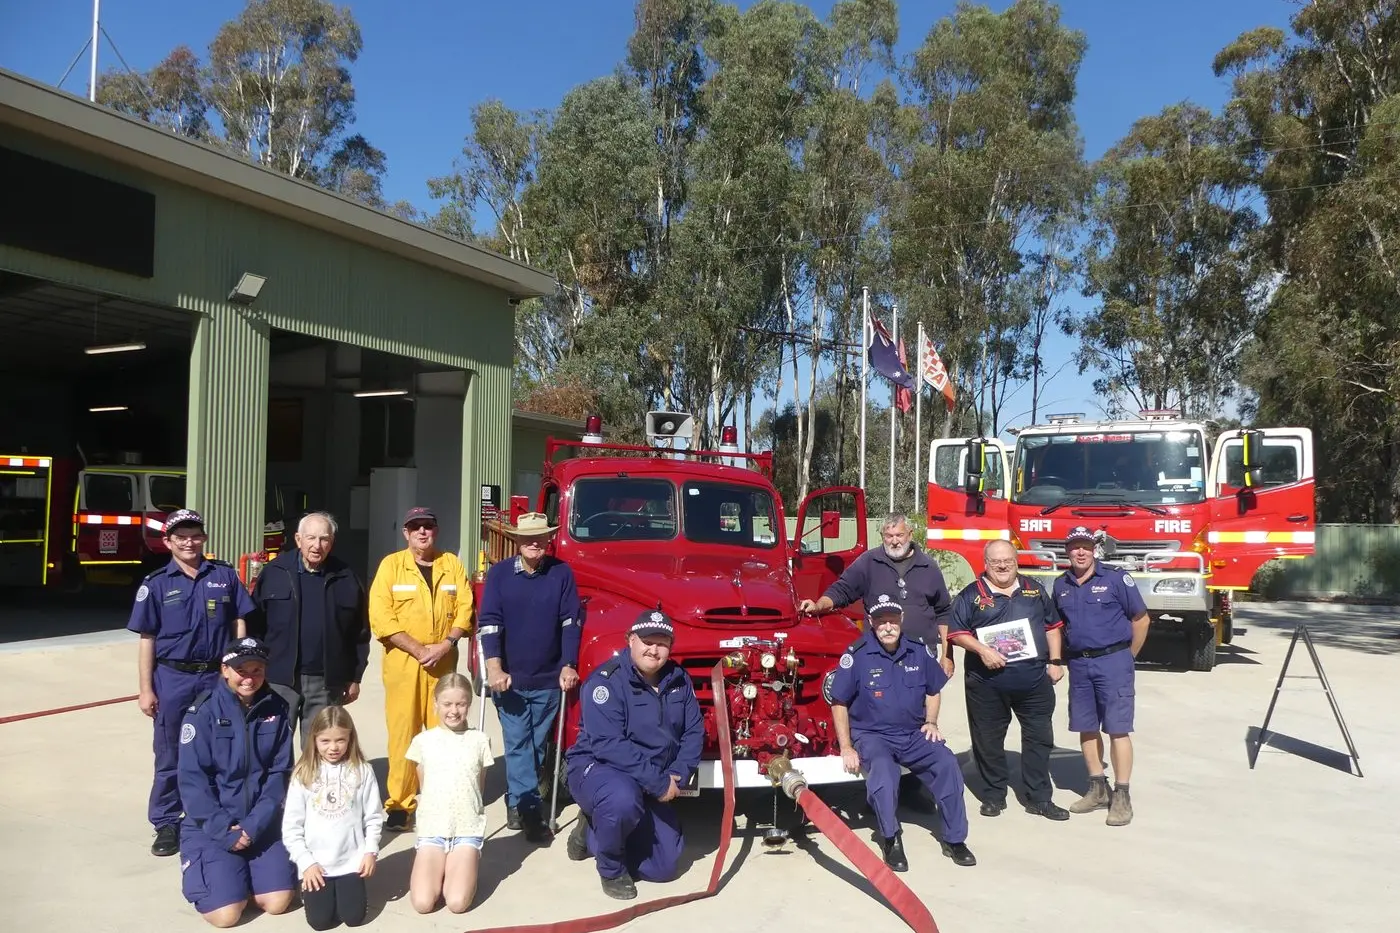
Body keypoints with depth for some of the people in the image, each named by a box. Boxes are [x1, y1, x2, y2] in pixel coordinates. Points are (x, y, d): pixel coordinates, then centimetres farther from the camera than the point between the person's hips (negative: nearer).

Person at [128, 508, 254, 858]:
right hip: (173, 679, -1)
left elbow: (239, 625, 6)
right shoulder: (156, 583, -2)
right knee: (170, 755, 9)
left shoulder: (225, 575, 2)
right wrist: (145, 689, -4)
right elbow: (147, 639, -1)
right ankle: (166, 825, 21)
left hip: (217, 677, 1)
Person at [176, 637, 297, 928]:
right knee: (225, 913, -14)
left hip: (262, 824, 3)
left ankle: (246, 870, 23)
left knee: (277, 903, -9)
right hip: (212, 825, -3)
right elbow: (192, 779, -12)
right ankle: (199, 867, 18)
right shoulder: (203, 711, -12)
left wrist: (255, 824, -13)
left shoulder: (277, 710, -2)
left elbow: (279, 772, -1)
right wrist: (224, 830, -17)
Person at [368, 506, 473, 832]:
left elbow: (465, 608, 5)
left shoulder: (452, 565, 10)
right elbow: (381, 617, -7)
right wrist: (418, 650, -13)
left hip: (444, 662, 2)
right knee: (403, 733, -3)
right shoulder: (391, 565, 1)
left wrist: (447, 643, -12)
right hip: (403, 661, -2)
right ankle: (400, 804, 5)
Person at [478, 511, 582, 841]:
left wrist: (568, 666, -10)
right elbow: (488, 621, -9)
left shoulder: (562, 573, -3)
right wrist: (494, 668, -19)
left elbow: (570, 622, -2)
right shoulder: (499, 573, -4)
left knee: (538, 746, 11)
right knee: (517, 745, -1)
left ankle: (517, 802, 27)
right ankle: (528, 809, 2)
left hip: (548, 679, 1)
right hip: (510, 677, -1)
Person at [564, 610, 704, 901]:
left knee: (664, 867, 3)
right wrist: (658, 782, -31)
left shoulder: (678, 680, -1)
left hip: (653, 787, 7)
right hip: (597, 768, -6)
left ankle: (593, 832, 24)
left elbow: (694, 732, 2)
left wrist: (677, 775, -16)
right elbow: (607, 744, -29)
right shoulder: (606, 680, -21)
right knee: (623, 799, -41)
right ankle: (611, 868, -9)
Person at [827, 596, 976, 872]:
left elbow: (933, 690, 19)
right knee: (883, 768, -35)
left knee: (947, 763, -21)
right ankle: (891, 839, -18)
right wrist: (846, 748, -9)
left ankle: (954, 839, -5)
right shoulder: (857, 655, -12)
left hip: (914, 735, 4)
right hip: (872, 735, -4)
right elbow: (839, 704, -5)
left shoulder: (919, 651, 1)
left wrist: (931, 722, 3)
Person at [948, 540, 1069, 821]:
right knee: (988, 741, 5)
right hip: (987, 684, -2)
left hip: (1035, 681, 2)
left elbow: (1052, 626, 14)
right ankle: (995, 795, 21)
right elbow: (956, 632, -4)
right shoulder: (971, 595, -1)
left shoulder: (1035, 590, 10)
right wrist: (982, 650, -17)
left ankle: (1040, 798, 19)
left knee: (1039, 738, 7)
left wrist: (1055, 661, 6)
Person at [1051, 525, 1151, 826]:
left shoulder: (1116, 579, -6)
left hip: (1113, 661, -5)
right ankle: (1098, 789, 21)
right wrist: (1068, 658, 15)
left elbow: (1140, 618, -1)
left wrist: (1127, 657, 4)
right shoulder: (1061, 585, 8)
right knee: (1086, 728, 9)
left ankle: (1122, 796, 2)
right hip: (1078, 664, 5)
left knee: (1117, 729, -4)